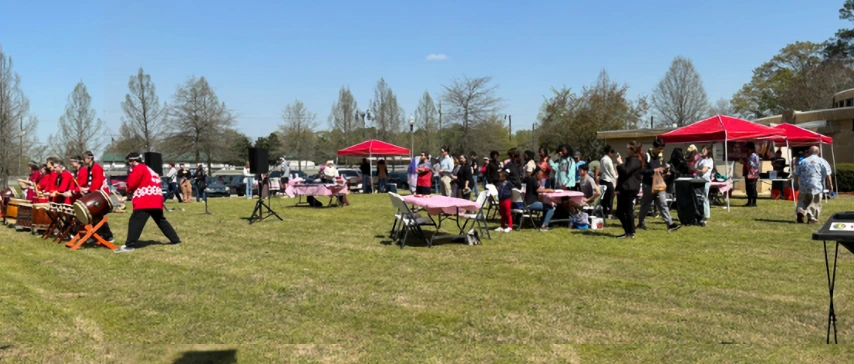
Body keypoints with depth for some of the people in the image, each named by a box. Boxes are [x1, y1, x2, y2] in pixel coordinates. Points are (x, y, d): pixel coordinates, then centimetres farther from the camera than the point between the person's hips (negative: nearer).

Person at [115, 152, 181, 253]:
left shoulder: (138, 168, -2)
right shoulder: (148, 169, 27)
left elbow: (132, 183, -8)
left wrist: (129, 191, 12)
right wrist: (133, 191, 15)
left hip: (145, 201, -9)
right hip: (156, 200, 9)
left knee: (135, 222, -12)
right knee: (161, 220, 20)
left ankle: (130, 245, -20)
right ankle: (175, 240, 23)